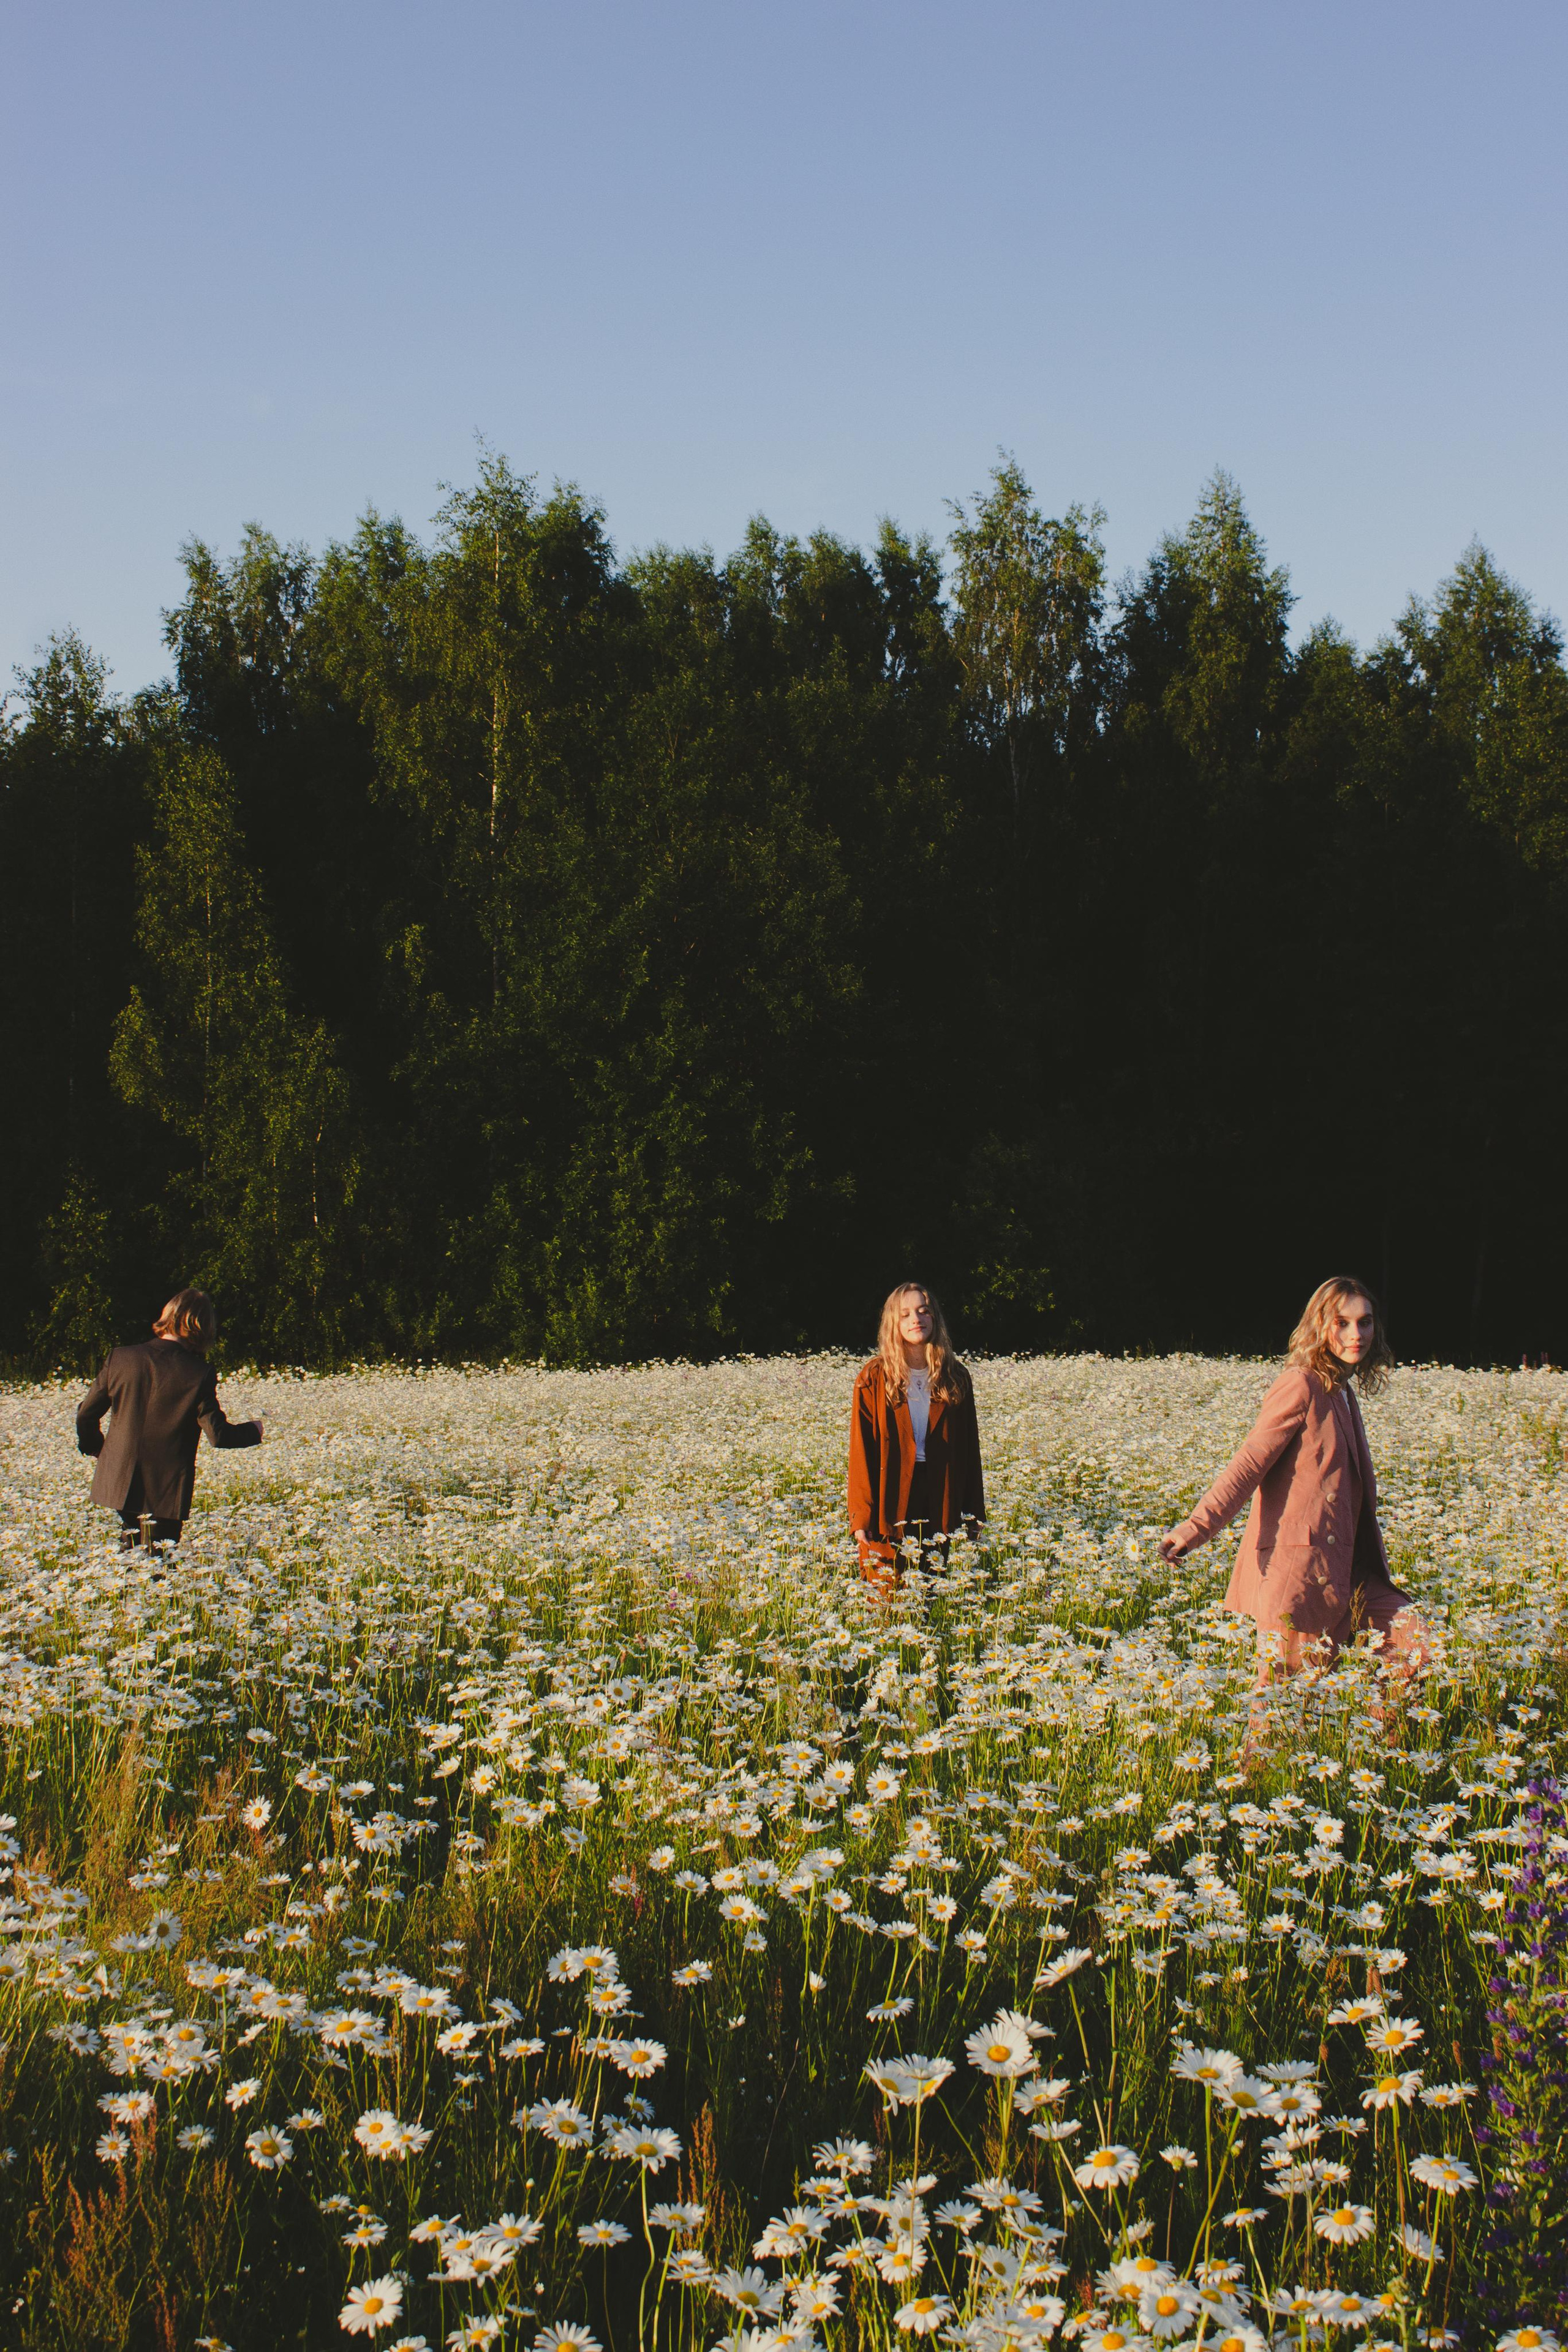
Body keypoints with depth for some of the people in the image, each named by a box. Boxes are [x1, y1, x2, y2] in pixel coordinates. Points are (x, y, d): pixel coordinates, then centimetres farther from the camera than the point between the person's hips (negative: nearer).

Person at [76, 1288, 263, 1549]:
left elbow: (87, 1414, 3)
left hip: (120, 1483, 3)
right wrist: (253, 1430, 7)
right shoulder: (199, 1375, -14)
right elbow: (218, 1434, -13)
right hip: (167, 1489, -3)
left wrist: (94, 1448, 22)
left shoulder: (121, 1358, -4)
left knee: (132, 1543, 24)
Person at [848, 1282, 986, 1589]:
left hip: (941, 1503, 2)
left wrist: (974, 1517, 8)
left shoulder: (956, 1379, 8)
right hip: (890, 1503, -2)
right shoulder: (874, 1379, 1)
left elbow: (969, 1450, 11)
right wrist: (861, 1517, -9)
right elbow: (861, 1449, -2)